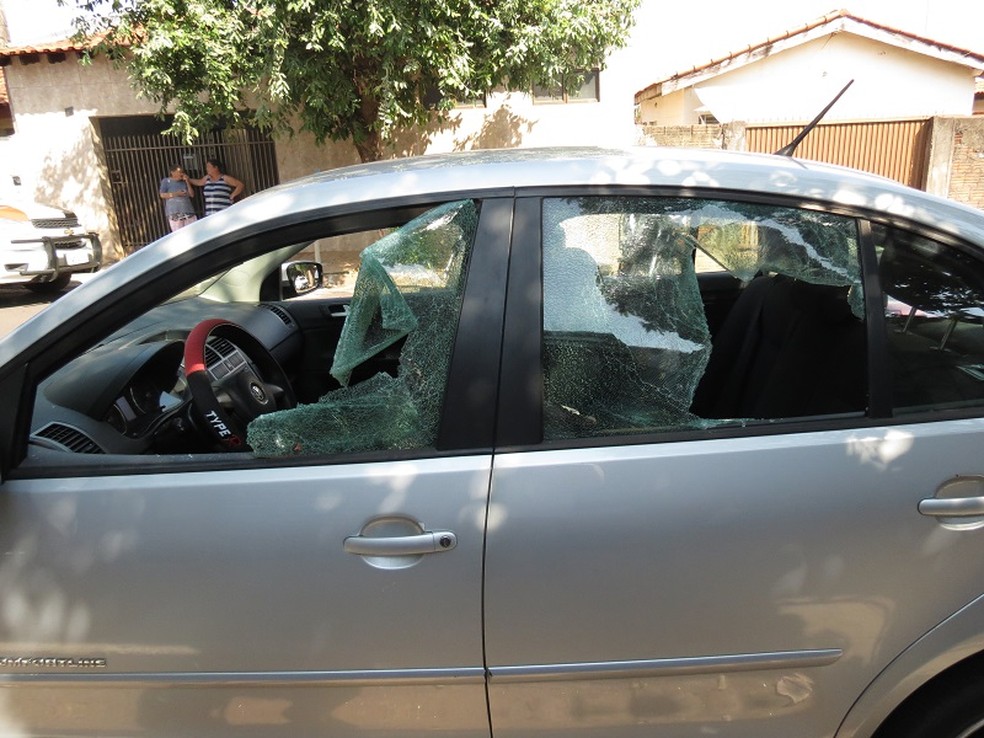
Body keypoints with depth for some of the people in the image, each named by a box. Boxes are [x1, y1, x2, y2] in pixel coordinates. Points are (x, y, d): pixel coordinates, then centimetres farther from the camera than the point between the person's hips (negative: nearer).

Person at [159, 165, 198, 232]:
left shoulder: (184, 182, 16)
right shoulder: (166, 181, 7)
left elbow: (192, 194, 8)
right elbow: (162, 195, 1)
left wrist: (187, 182, 0)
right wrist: (175, 194, -10)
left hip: (188, 211, 4)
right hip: (174, 212, -3)